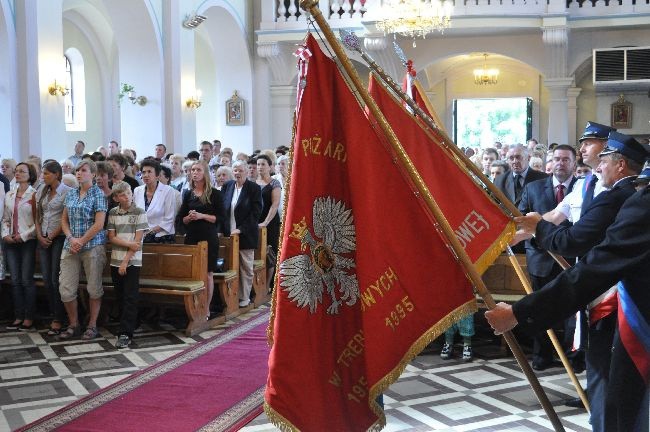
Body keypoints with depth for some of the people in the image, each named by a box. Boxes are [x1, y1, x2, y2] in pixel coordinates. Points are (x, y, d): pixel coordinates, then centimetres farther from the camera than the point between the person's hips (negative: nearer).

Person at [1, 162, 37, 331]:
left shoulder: (35, 195, -6)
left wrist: (23, 236, -12)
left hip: (28, 242, -5)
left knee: (26, 280, -4)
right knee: (15, 281, 6)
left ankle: (29, 319, 3)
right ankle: (18, 317, 11)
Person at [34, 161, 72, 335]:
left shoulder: (67, 191, -7)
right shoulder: (41, 192, 13)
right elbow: (38, 216, 15)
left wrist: (51, 237, -9)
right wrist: (40, 236, 2)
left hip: (59, 238, -6)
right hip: (44, 239, 6)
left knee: (56, 280, -6)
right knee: (46, 279, 4)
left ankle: (58, 320, 0)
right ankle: (54, 314, 13)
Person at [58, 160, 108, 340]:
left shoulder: (98, 195, -5)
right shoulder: (71, 194, 12)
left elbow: (99, 224, -12)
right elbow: (64, 220, 12)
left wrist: (81, 241, -11)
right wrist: (71, 239, -5)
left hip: (92, 245, -5)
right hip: (71, 245, 5)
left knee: (94, 288, 3)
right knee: (66, 288, 2)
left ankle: (92, 326, 16)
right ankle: (73, 325, 17)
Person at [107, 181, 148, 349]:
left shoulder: (139, 213, -4)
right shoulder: (112, 213, 7)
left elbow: (138, 240, -8)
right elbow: (112, 237, 4)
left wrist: (126, 261, -12)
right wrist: (128, 243, -13)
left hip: (132, 261, -4)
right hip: (115, 261, 4)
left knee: (130, 298, -7)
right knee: (120, 297, 8)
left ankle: (125, 334, -10)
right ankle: (128, 326, 19)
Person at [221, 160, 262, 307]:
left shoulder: (254, 188, -5)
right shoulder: (227, 186, 9)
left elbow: (256, 212, -10)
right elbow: (221, 209, 12)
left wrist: (241, 229, -15)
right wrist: (223, 230, 1)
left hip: (245, 234, -3)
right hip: (229, 234, 3)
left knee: (246, 268, 5)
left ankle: (244, 297, 14)